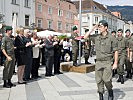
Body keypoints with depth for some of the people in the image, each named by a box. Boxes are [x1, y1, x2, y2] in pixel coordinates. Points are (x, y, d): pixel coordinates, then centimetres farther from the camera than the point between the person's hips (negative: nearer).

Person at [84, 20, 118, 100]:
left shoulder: (111, 38, -4)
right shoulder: (96, 37, 6)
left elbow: (116, 51, -3)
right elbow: (85, 37, 9)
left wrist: (115, 63, -8)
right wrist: (93, 29, 1)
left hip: (107, 62, -4)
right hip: (98, 62, 4)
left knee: (107, 80, -13)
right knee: (99, 81, 6)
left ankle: (110, 93, 15)